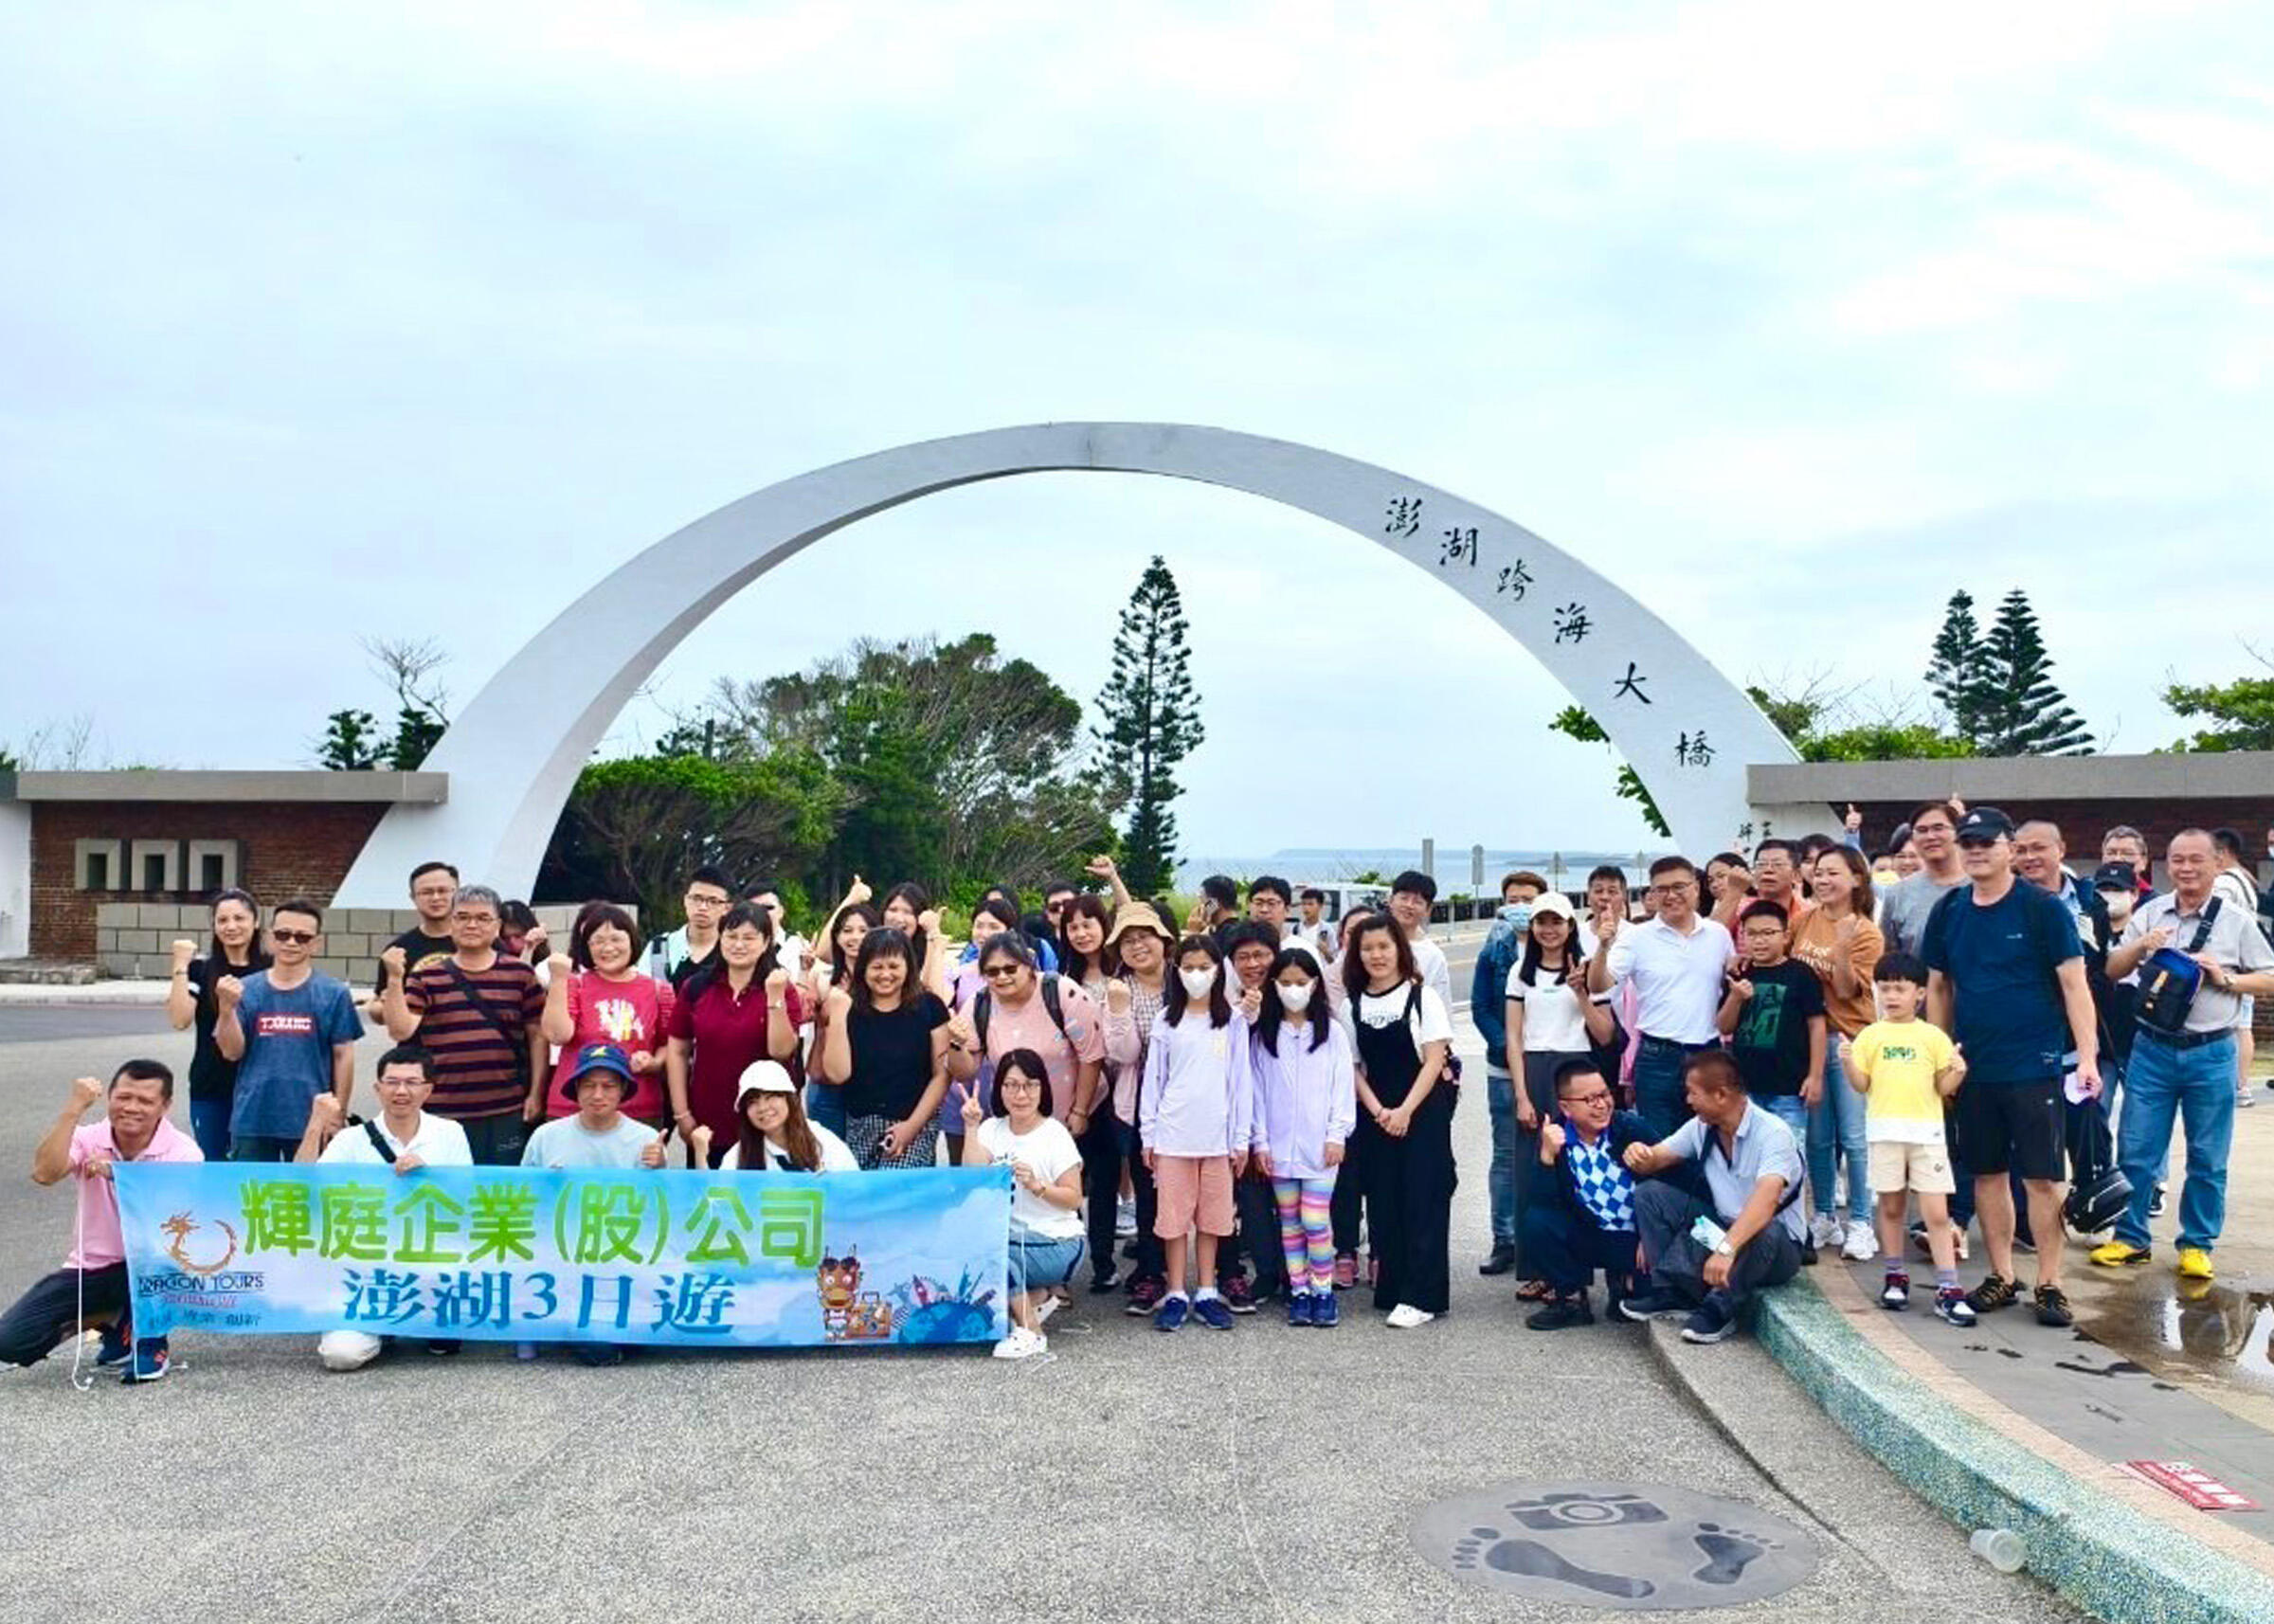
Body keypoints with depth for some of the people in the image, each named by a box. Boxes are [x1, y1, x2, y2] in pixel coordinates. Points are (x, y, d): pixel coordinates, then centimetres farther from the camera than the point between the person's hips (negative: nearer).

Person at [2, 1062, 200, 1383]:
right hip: (90, 1269, 3)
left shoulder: (182, 1151, -12)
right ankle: (109, 1320, 14)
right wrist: (74, 1108, -25)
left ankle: (150, 1337, -8)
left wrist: (116, 1173, -35)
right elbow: (43, 1174, -24)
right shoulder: (89, 1140, -5)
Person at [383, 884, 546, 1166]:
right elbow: (400, 1031, -3)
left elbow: (537, 1036, 8)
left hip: (507, 1113, 0)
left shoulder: (520, 975, 6)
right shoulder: (426, 979, 7)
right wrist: (395, 979, -13)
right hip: (444, 1114, 0)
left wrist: (535, 1093, 3)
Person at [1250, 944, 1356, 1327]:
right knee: (1289, 1220, 8)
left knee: (1315, 1220, -6)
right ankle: (1298, 1290, 17)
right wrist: (1260, 1141, 0)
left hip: (1319, 1144, -2)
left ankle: (1323, 1291, 8)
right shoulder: (1263, 1036, 6)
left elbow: (1344, 1084, 0)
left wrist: (1337, 1135, -6)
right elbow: (1257, 1089, 5)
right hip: (1279, 1144, 2)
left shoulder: (1332, 1032, 2)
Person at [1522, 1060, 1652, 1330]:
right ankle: (1571, 1299, -3)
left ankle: (1622, 1280, 13)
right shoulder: (1555, 1137, -6)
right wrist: (1547, 1155, -31)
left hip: (1635, 1239, -1)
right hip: (1588, 1235, 1)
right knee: (1536, 1220, -23)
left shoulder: (1633, 1128, -9)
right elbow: (1544, 1199, -16)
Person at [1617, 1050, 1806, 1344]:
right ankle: (1669, 1291, -8)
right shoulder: (1702, 1127, -2)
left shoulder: (1772, 1132, -24)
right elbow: (1657, 1158, 7)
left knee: (1764, 1230, -40)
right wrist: (1639, 1155, -20)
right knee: (1650, 1194, -5)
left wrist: (1726, 1248, -53)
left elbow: (1765, 1201, -40)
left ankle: (1719, 1309, -19)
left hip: (1776, 1245, -6)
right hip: (1723, 1229, 6)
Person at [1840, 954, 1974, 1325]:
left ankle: (1948, 1288, -2)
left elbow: (1943, 1088, 5)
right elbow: (1861, 1086, 3)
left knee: (1937, 1212, -4)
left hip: (1926, 1131, -1)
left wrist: (1957, 1072, -14)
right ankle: (1895, 1277, 23)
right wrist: (1847, 1061, -15)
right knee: (1891, 1206, 10)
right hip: (1885, 1131, 1)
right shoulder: (1871, 1036, 5)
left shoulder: (1933, 1037, 4)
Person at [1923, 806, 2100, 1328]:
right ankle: (2001, 1276, 21)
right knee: (1987, 1172, 10)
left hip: (2034, 1065, -4)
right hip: (1974, 1067, 4)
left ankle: (2049, 1283, 10)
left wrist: (2087, 1057, -14)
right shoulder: (1948, 912, 6)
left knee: (2041, 1177, -1)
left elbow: (2074, 984, -8)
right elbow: (1938, 987, 14)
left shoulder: (2042, 909, -6)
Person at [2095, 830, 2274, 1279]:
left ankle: (2197, 1245, 21)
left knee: (2207, 1159, 8)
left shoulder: (2237, 922, -1)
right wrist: (2140, 946, -11)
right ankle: (2131, 1239, 17)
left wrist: (2225, 978, -13)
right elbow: (2113, 970, 7)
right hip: (2152, 1048, 2)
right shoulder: (2149, 913, 4)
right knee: (2135, 1151, 5)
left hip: (2210, 1053, -1)